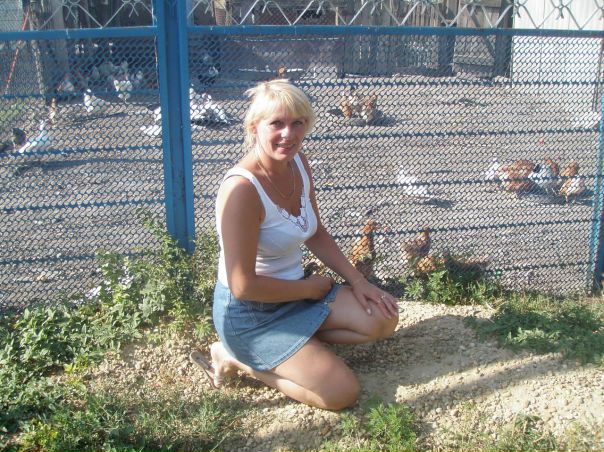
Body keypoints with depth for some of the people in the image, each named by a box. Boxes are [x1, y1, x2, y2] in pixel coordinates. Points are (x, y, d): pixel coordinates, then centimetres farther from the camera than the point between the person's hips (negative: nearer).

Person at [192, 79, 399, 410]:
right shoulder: (242, 188, -28)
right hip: (249, 313, -8)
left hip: (295, 290, 8)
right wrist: (310, 288, -13)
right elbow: (243, 286, -26)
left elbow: (316, 235, 11)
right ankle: (240, 360, 2)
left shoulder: (297, 162, -2)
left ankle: (282, 347, 5)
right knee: (343, 393, -13)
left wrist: (357, 281, 1)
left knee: (383, 319, -1)